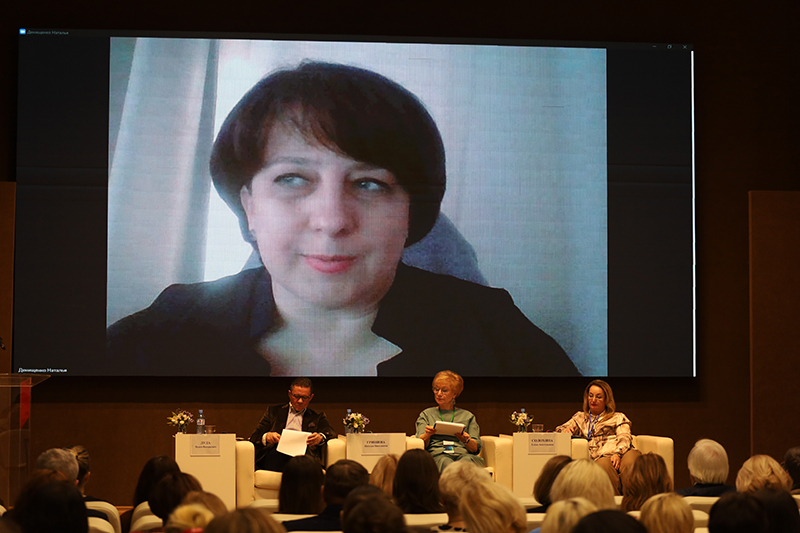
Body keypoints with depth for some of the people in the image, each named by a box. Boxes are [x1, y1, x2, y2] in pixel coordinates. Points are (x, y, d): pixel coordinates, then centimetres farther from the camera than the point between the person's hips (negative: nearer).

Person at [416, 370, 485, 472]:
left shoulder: (467, 416, 26)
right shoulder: (426, 414, 26)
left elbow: (476, 448, 13)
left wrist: (466, 440, -12)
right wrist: (427, 434, -16)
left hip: (464, 454, 0)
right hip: (437, 454, 0)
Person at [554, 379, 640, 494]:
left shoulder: (618, 417, 27)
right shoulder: (580, 417, 34)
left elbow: (624, 437, 10)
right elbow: (559, 430, 24)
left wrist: (618, 453, -13)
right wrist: (565, 431, -3)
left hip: (622, 453, 0)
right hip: (601, 457, 1)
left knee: (630, 461, -40)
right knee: (604, 464, -40)